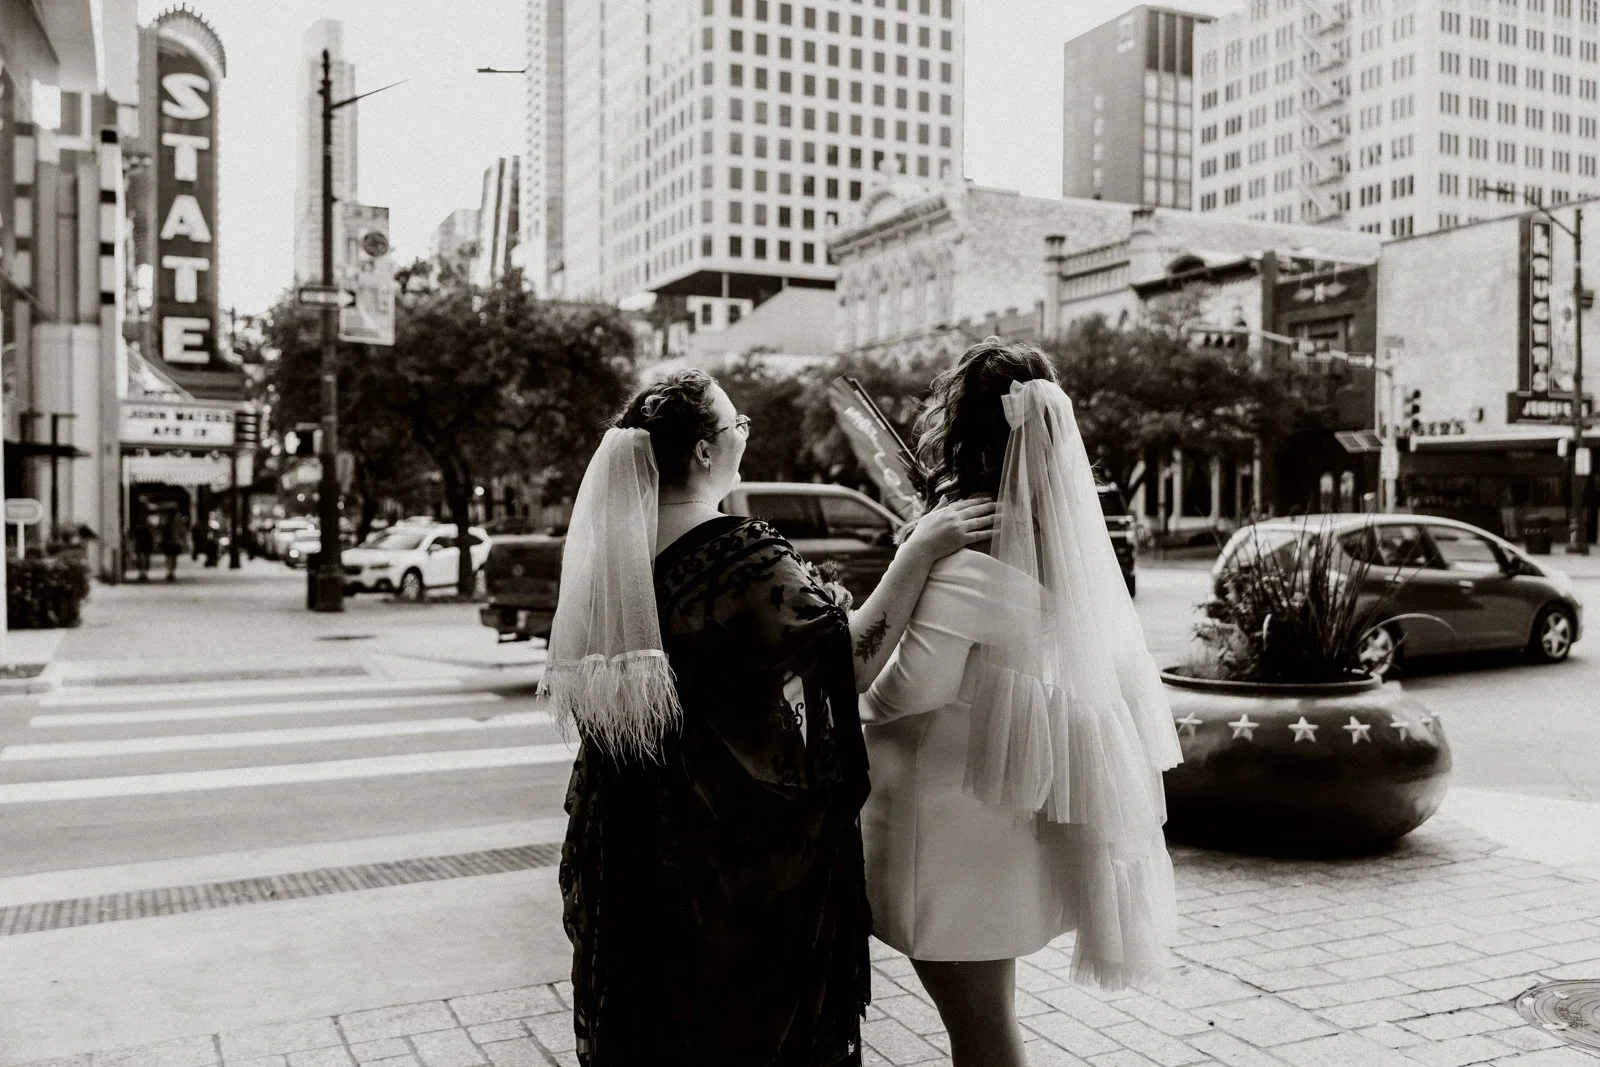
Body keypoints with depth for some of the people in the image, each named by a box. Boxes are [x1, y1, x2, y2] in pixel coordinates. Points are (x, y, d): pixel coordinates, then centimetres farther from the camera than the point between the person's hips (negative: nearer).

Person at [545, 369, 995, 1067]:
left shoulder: (609, 550, 1)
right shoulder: (741, 555, -21)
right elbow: (850, 661, -25)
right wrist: (920, 551, -20)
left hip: (630, 838, 7)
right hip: (742, 842, -6)